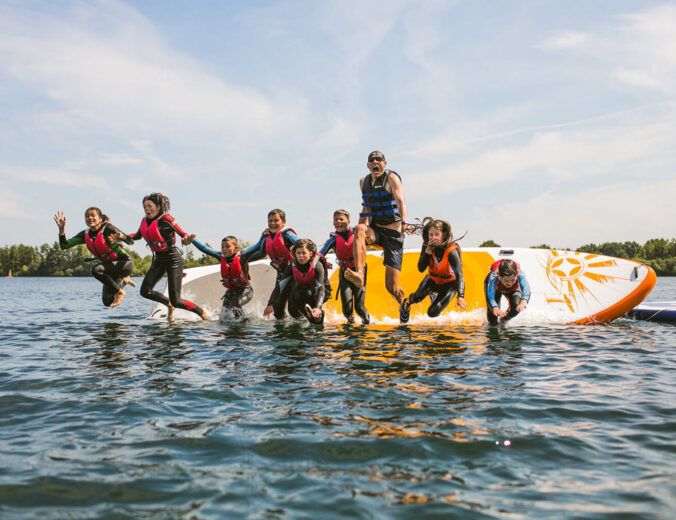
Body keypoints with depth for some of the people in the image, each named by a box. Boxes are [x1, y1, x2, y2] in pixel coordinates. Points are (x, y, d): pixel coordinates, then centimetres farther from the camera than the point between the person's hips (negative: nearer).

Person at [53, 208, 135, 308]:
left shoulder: (108, 229, -16)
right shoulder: (85, 235, 2)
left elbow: (130, 241, -26)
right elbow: (64, 245, -2)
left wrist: (121, 236, -48)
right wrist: (62, 228, -17)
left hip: (125, 264, -7)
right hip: (109, 268, 7)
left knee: (95, 270, -30)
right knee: (107, 302, -1)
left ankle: (120, 292, -11)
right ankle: (123, 280, 27)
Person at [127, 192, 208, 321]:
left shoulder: (165, 219, -16)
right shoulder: (145, 221, 4)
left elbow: (182, 234, -23)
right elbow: (137, 236, 22)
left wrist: (187, 238, -46)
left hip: (174, 259, -7)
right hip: (158, 260, 7)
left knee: (176, 300, -9)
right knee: (145, 291, -4)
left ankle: (201, 312, 14)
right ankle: (169, 305, 23)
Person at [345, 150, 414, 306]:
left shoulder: (391, 178, -7)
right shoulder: (364, 182, 10)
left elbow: (401, 201, -23)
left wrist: (404, 223, -39)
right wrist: (362, 226, 18)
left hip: (393, 233, -5)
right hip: (375, 230, 5)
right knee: (359, 229, -34)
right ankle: (359, 275, -43)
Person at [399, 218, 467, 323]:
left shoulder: (451, 251, -30)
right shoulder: (427, 246, -16)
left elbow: (459, 275, -38)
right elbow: (421, 269, -21)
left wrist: (460, 297, -52)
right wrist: (428, 250, -33)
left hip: (449, 283, -3)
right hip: (432, 279, 3)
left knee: (433, 313, -14)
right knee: (418, 297, -25)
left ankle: (433, 294, 22)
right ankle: (407, 303, 14)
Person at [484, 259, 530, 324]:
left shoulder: (519, 273, -44)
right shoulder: (494, 275, -47)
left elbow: (525, 287, -60)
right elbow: (490, 294, -59)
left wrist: (524, 301, -81)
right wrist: (495, 308, -79)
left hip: (514, 288, 2)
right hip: (495, 287, -1)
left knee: (517, 307, -26)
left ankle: (504, 320, 10)